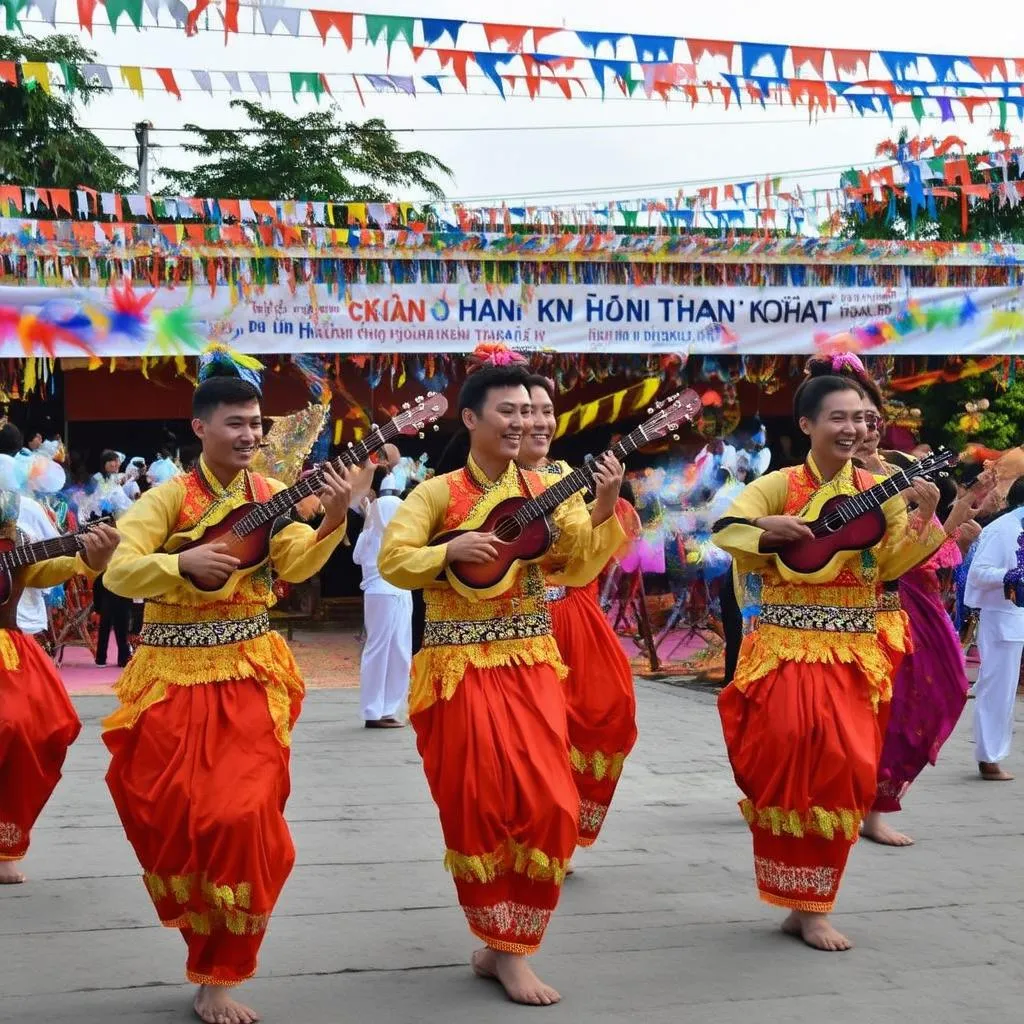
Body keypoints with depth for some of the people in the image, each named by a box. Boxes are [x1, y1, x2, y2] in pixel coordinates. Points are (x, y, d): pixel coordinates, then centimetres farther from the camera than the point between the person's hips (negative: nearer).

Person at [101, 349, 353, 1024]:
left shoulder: (271, 495, 3)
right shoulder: (168, 498, -6)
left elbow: (296, 566, -10)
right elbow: (119, 572, -15)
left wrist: (333, 522, -27)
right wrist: (182, 563, -31)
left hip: (251, 677, 2)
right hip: (177, 678, -2)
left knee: (244, 817, -4)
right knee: (179, 816, 4)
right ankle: (208, 949, 33)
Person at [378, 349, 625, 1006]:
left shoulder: (545, 492, 4)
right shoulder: (439, 492, -3)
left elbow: (580, 567, -5)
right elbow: (392, 560, -9)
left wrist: (606, 508, -17)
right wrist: (451, 551, -21)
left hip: (530, 667, 3)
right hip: (460, 670, -3)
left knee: (548, 802, -3)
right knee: (478, 805, 2)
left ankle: (509, 947, 9)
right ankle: (496, 942, 18)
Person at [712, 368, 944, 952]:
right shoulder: (779, 485, -3)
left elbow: (891, 566, 2)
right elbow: (724, 532, -10)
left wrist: (923, 518, -11)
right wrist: (769, 527, -27)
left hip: (853, 654, 3)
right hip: (786, 648, -3)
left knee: (846, 771, 1)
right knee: (789, 766, -5)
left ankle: (810, 905, 13)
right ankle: (803, 904, 12)